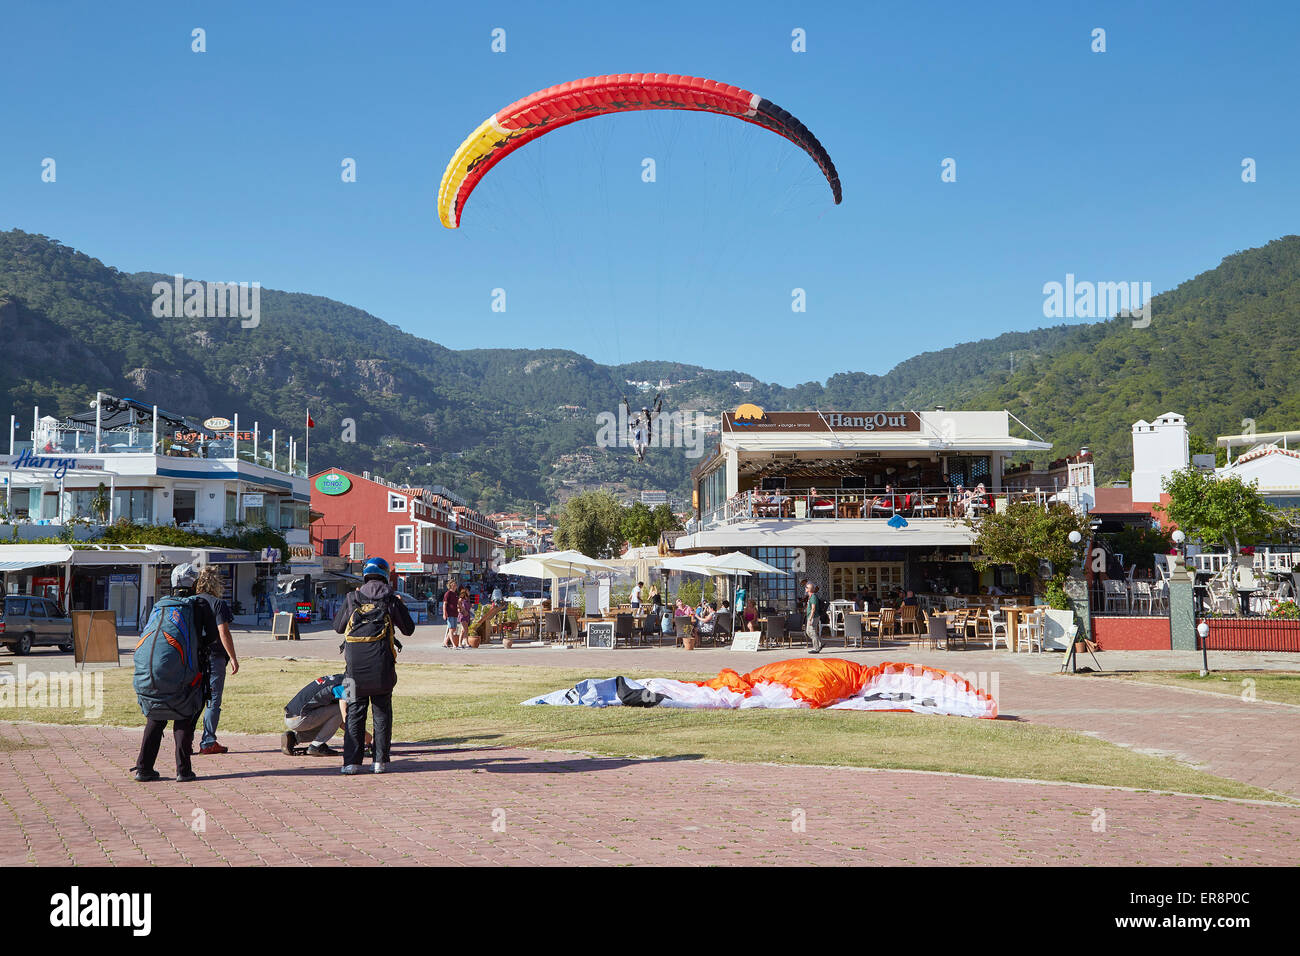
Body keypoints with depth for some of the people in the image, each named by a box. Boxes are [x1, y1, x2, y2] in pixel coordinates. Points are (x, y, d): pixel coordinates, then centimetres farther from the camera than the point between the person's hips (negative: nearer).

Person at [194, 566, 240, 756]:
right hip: (214, 658, -6)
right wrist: (233, 658, -7)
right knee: (213, 701, 0)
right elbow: (224, 633, -13)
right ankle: (208, 743, 0)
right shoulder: (218, 603, -8)